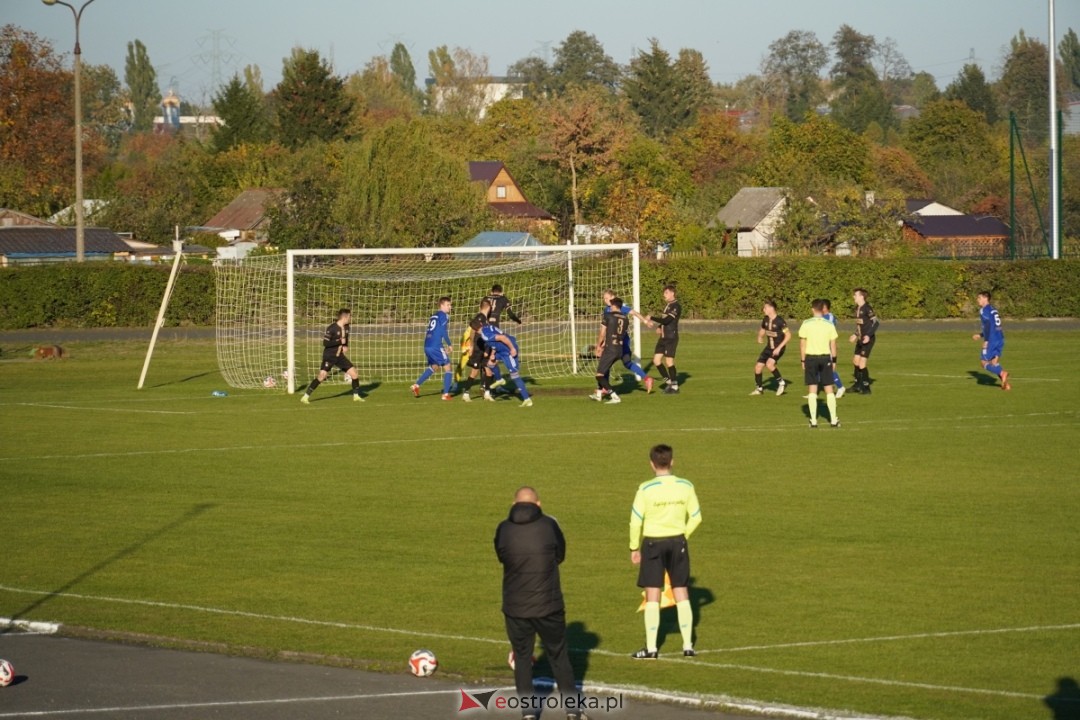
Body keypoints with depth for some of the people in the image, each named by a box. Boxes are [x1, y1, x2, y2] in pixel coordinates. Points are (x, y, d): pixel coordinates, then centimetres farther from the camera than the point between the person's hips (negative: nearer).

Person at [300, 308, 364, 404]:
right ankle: (306, 396, -11)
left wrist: (345, 346, 5)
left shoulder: (346, 327, 5)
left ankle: (356, 396, 18)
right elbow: (325, 343, -21)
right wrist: (340, 342, -21)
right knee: (322, 375, -19)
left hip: (340, 356, 7)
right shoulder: (332, 328, -18)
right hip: (329, 356, -7)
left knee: (354, 373, 1)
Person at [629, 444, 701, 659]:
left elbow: (636, 520, -11)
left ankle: (651, 648, 4)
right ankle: (688, 645, 14)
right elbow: (696, 518, 3)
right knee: (681, 593, 11)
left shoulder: (646, 489, -14)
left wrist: (634, 547, 2)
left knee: (652, 596, 3)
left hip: (653, 542, -3)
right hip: (678, 541, 3)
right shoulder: (685, 486, -4)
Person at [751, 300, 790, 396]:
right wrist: (760, 337, 0)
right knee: (758, 367, 2)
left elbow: (788, 335, -17)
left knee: (769, 364, -31)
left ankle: (781, 382, -11)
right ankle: (759, 388, 21)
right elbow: (762, 330, 22)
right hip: (769, 347, 7)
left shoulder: (780, 321, -20)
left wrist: (779, 348, -21)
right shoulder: (766, 320, 2)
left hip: (778, 348, -7)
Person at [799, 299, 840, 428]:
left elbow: (802, 344, -4)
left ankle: (813, 420, 2)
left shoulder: (806, 324, -5)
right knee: (829, 389, 6)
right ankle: (833, 419, 5)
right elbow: (833, 345, 1)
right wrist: (833, 360, 11)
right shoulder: (829, 325, -2)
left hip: (811, 357, -1)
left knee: (812, 390, 4)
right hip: (825, 356, 1)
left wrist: (803, 361, 4)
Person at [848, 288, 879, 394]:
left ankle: (866, 388, 0)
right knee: (856, 361, 16)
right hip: (861, 339, 9)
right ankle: (857, 385, 30)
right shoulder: (857, 308, 11)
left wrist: (868, 335, -30)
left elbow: (875, 322, -22)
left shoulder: (867, 308, -17)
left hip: (868, 339, -9)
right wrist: (856, 335, 30)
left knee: (862, 364, -10)